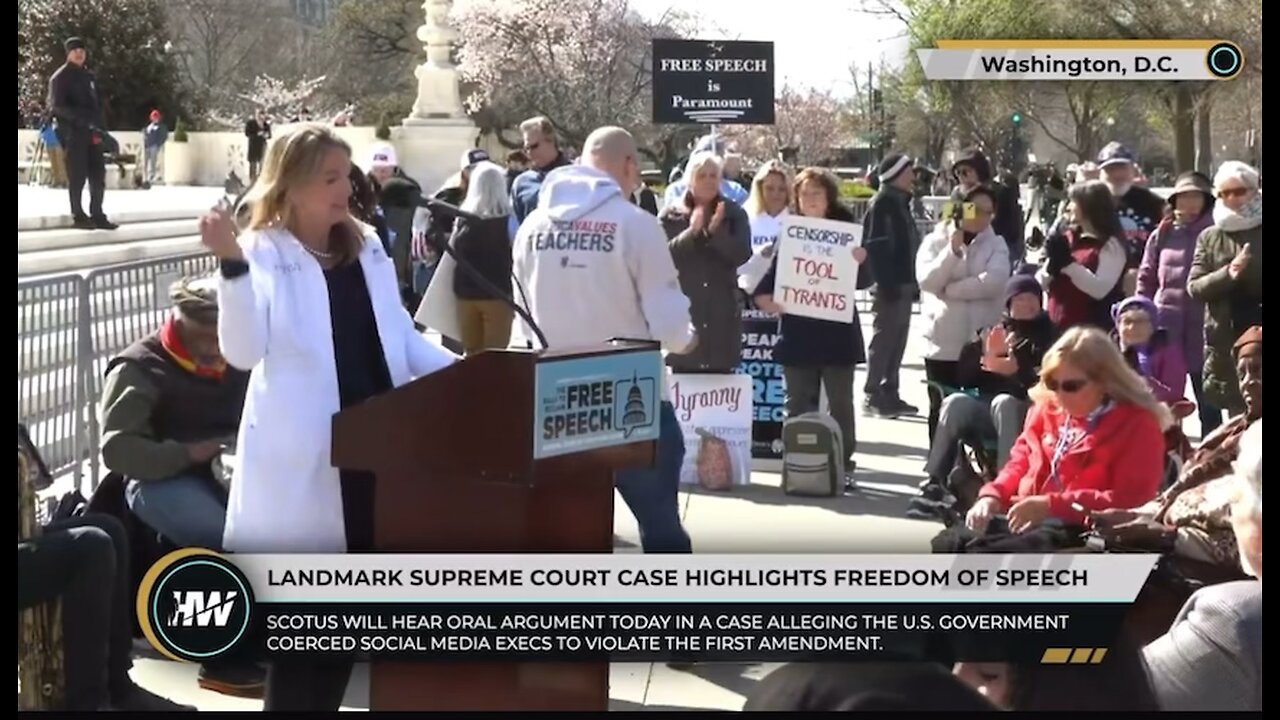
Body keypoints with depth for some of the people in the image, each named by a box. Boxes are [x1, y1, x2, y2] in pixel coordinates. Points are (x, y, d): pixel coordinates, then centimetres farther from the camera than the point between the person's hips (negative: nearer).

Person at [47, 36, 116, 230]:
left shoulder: (90, 77, 18)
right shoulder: (60, 77, -3)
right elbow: (56, 106, -12)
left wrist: (102, 128, 10)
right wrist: (78, 116, -25)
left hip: (92, 132, 6)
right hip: (73, 132, -6)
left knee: (98, 174, 5)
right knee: (77, 175, -5)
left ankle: (97, 215, 12)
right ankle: (78, 216, 3)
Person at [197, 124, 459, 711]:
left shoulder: (367, 250, 13)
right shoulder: (264, 253, -5)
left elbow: (401, 340, 17)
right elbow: (244, 351, -17)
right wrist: (232, 265, -27)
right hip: (304, 459, -6)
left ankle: (324, 700, 26)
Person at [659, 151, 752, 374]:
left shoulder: (734, 214, 8)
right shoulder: (671, 215, 6)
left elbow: (742, 254, -6)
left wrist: (715, 231, -19)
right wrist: (692, 232, -18)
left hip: (722, 311, 1)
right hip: (682, 308, -1)